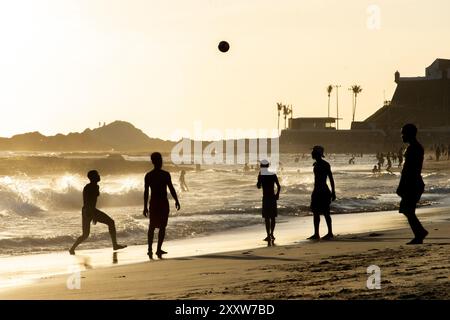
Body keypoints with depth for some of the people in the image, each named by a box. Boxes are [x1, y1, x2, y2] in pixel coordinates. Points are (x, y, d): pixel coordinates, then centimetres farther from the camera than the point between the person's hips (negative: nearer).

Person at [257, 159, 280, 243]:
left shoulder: (261, 176, -9)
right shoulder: (273, 175, 2)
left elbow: (258, 186, -3)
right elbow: (279, 186, 1)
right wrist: (277, 194, 17)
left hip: (266, 198, -4)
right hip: (273, 197, 4)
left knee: (267, 217, 0)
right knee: (272, 217, 14)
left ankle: (269, 236, -2)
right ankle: (271, 234, 22)